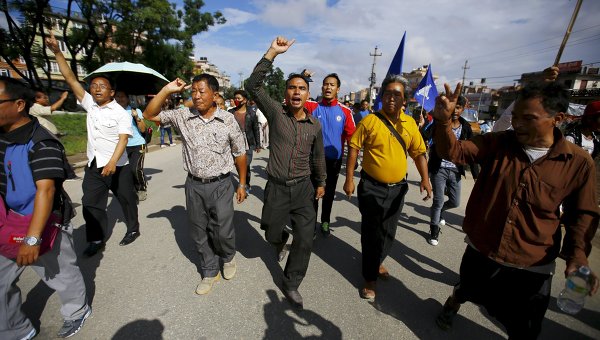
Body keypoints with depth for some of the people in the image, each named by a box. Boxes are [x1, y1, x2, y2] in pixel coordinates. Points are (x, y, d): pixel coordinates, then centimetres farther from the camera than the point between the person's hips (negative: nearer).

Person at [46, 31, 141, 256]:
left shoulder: (121, 113, -9)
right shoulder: (90, 104, 8)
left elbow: (122, 139, -19)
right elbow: (71, 79, 8)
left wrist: (112, 162, -30)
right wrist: (57, 52, 0)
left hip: (117, 166, -6)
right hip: (93, 165, 6)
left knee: (126, 199, 8)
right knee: (91, 203, 7)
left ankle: (133, 229, 27)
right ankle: (96, 240, 18)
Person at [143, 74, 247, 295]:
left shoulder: (228, 120, -6)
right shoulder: (183, 116, 0)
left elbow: (240, 154, 0)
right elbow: (150, 115, 3)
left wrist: (242, 183, 3)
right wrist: (167, 90, -8)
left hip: (221, 185, -2)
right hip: (194, 185, 3)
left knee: (223, 231, 4)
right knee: (199, 233, 14)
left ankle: (228, 257, 39)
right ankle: (210, 272, 36)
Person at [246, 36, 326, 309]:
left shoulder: (315, 124, 1)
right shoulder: (276, 112, -6)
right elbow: (253, 86, -18)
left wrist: (321, 183, 19)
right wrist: (272, 53, -24)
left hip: (303, 188, 2)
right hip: (276, 188, -1)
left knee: (305, 241, 1)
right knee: (272, 234, 17)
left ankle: (291, 285, 24)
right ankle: (281, 241, 56)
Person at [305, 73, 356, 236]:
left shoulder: (345, 111, -4)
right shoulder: (312, 106, -4)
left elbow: (352, 135, -1)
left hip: (334, 160, 1)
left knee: (329, 193, 16)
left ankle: (325, 222, 37)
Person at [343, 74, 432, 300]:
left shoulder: (410, 123, 2)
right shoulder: (370, 120, -11)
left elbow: (418, 152, 8)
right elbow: (353, 149, -9)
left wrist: (425, 178, -2)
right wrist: (349, 179, -11)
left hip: (397, 188, 5)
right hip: (372, 187, -4)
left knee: (388, 232, 20)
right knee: (372, 232, 6)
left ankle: (377, 262, 46)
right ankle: (370, 277, 26)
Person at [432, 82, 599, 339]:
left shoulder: (579, 162, -10)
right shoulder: (497, 143, -9)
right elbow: (454, 151, -20)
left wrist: (578, 254, -12)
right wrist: (443, 121, -37)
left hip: (532, 268, 0)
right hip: (480, 252, 1)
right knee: (466, 292, 28)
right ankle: (452, 303, 61)